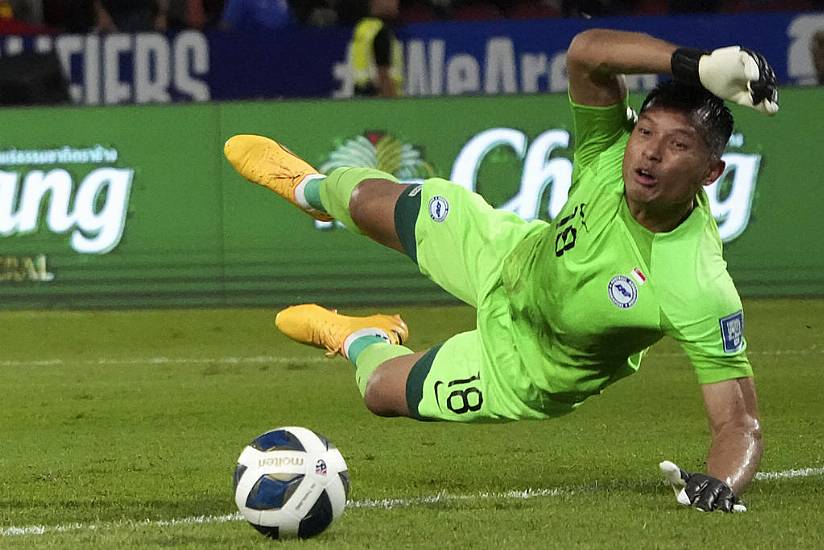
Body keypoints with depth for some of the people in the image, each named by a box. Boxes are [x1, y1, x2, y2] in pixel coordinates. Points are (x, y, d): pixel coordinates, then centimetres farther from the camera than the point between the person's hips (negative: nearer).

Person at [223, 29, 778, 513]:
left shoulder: (701, 291, -45)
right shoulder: (613, 154, -33)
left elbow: (740, 423, -42)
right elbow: (586, 52, -45)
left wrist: (719, 486, -63)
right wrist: (694, 66, -58)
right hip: (515, 254, 4)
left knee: (384, 389, 13)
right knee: (372, 203, 25)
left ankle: (362, 342, 53)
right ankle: (310, 187, 64)